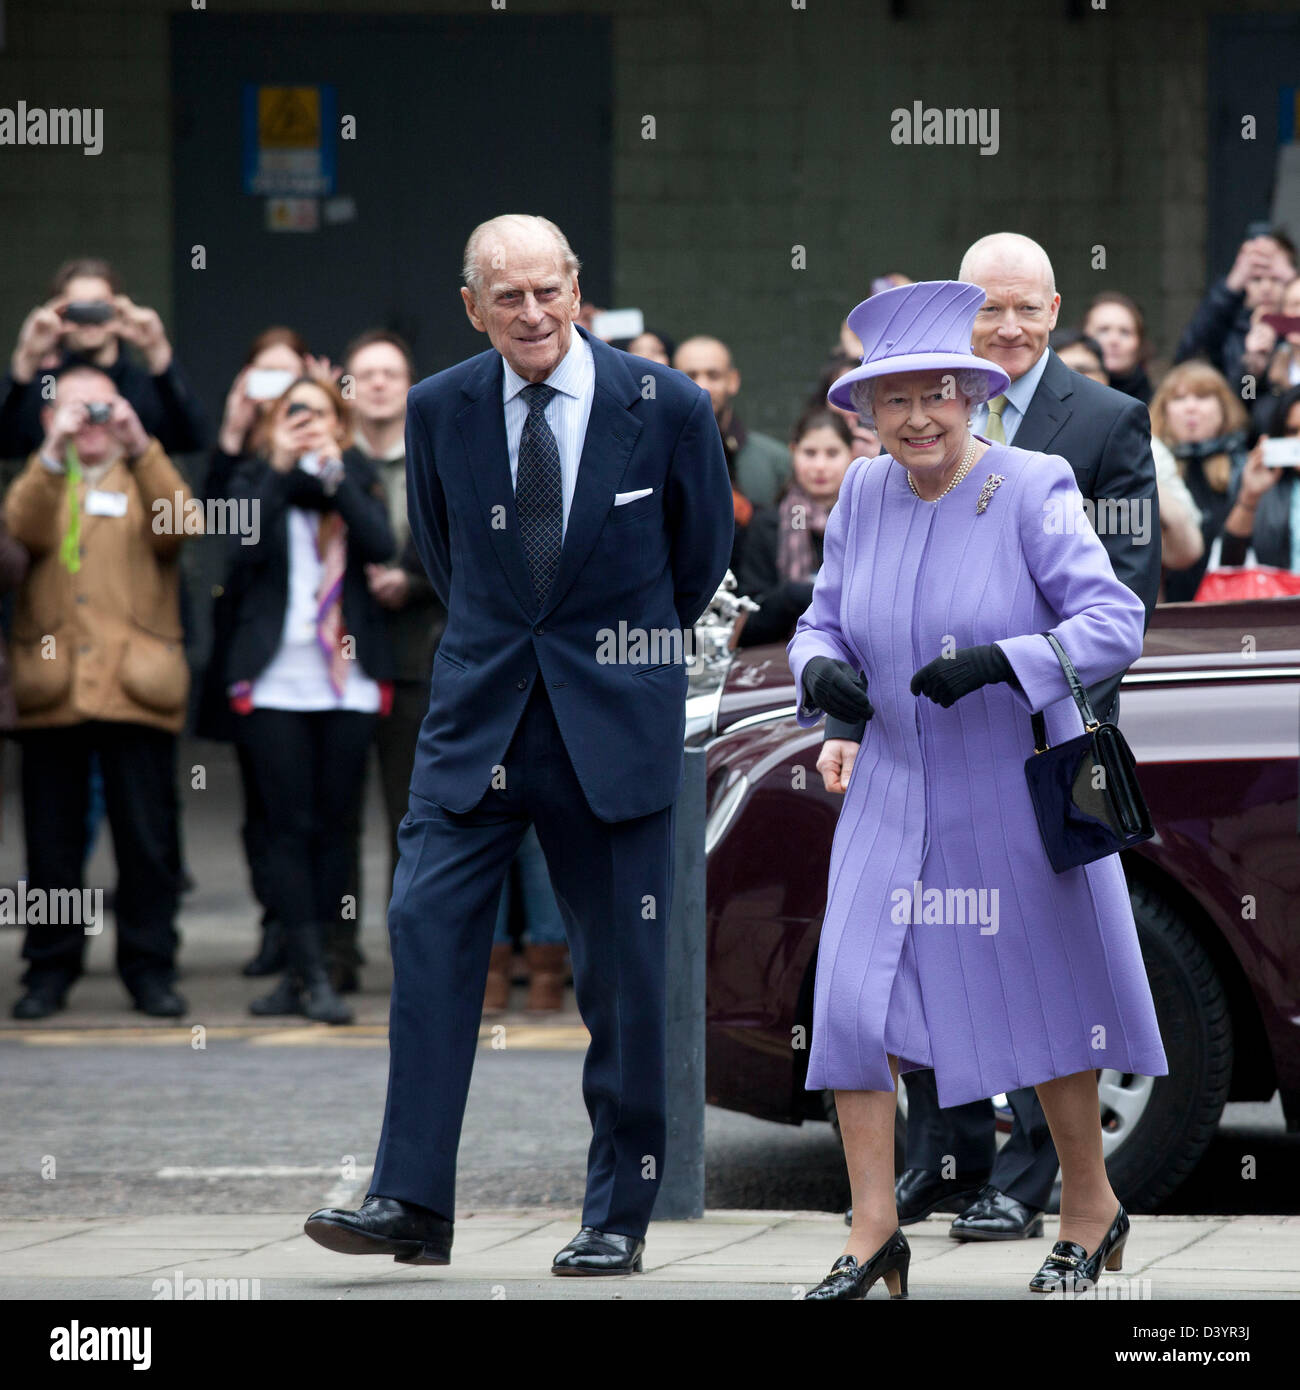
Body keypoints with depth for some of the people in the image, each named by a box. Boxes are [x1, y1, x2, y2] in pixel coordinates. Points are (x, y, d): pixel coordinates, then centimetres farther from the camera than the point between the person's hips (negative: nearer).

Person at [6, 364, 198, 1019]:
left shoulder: (146, 479, 14)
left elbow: (179, 524, -8)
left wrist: (139, 448, -18)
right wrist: (53, 452, -20)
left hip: (135, 689, -1)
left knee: (147, 836, -2)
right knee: (53, 837, 3)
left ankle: (149, 966, 6)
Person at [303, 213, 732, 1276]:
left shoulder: (666, 407, -6)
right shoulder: (440, 409, 0)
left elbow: (702, 550, 11)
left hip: (615, 720, -2)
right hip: (478, 712, 2)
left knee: (622, 970, 1)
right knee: (429, 931, -9)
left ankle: (618, 1217, 11)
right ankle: (412, 1203, -8)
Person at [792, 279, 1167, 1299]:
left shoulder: (1031, 489, -14)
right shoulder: (864, 494, 1)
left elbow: (1115, 622, -20)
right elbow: (825, 620, 9)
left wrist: (1000, 661, -34)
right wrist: (819, 669, -15)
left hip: (1017, 796, -4)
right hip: (895, 794, 4)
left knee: (1044, 998, 8)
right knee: (856, 997, -7)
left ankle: (1091, 1205, 26)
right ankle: (874, 1232, -2)